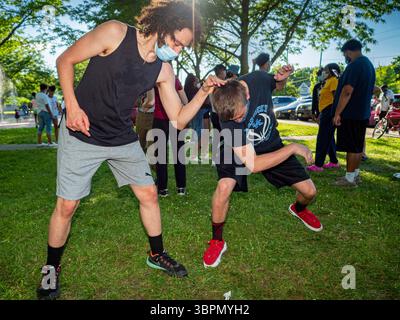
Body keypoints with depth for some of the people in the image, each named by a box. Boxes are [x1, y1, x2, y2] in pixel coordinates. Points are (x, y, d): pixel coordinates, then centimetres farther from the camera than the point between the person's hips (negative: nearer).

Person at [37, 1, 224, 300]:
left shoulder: (164, 71, -2)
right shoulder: (115, 33, -15)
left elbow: (179, 120, -2)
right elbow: (65, 61, -7)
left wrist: (204, 91, -14)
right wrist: (72, 106, -17)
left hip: (123, 139, 5)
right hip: (81, 134, -4)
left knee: (149, 194, 6)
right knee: (67, 205, -1)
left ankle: (157, 254, 28)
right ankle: (52, 267, 26)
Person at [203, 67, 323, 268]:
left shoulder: (258, 79, -26)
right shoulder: (227, 116, -36)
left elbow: (278, 86, 2)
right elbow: (252, 164, -35)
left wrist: (282, 78, -22)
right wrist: (293, 148, -33)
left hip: (271, 145, 4)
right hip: (239, 151, -4)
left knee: (309, 191, 1)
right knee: (224, 187, -33)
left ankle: (298, 208, 40)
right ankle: (217, 241, -8)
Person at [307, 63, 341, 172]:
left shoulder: (333, 80, -8)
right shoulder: (327, 82, 20)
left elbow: (336, 97, -18)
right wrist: (320, 114, 23)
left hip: (329, 111, -10)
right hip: (325, 111, 10)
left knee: (323, 138, -10)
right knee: (329, 138, 15)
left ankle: (318, 165, -9)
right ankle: (334, 161, 24)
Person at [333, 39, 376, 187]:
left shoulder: (355, 65, -17)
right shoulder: (369, 64, 16)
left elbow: (347, 91, -24)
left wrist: (337, 113, -21)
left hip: (351, 114, -10)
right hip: (362, 113, 10)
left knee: (352, 147, -4)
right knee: (357, 146, 15)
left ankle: (350, 178, 3)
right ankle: (355, 174, 24)